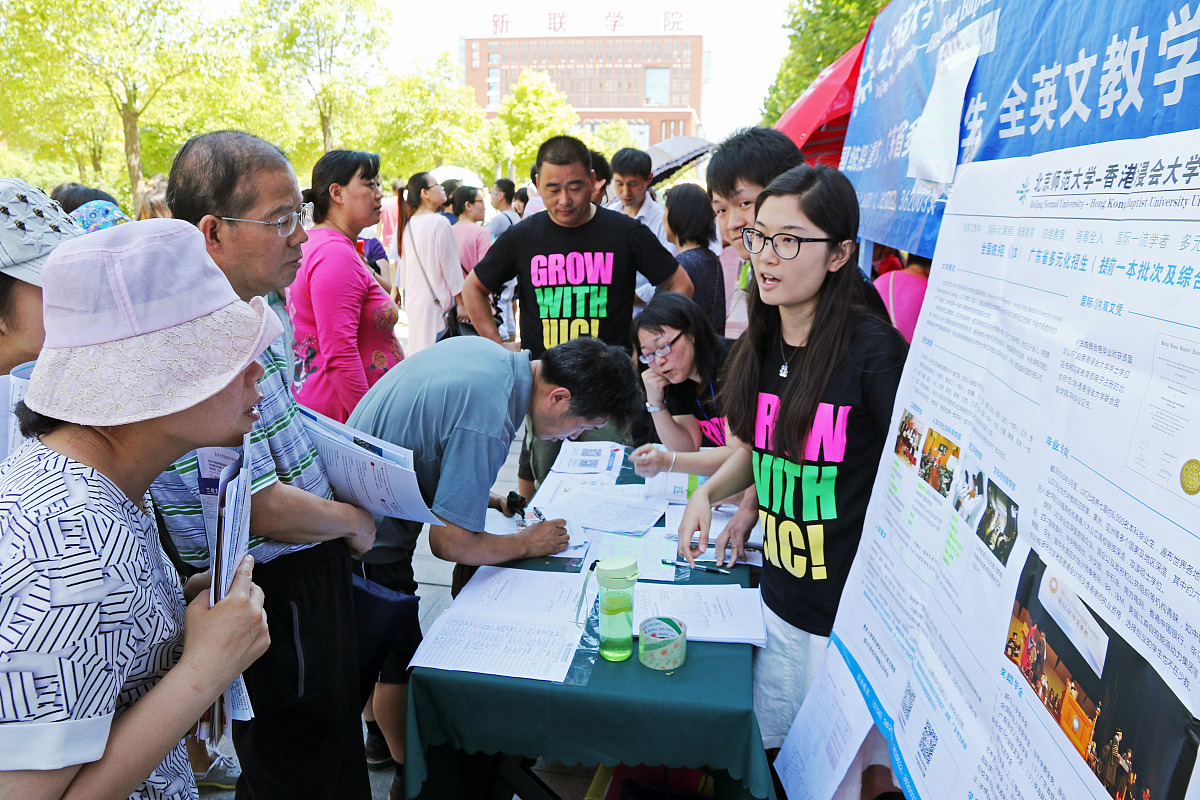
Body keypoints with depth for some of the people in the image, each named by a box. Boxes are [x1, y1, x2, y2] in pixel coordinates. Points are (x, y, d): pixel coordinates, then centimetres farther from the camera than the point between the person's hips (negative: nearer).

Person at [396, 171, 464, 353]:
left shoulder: (408, 225, 9)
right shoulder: (439, 222, -11)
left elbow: (404, 265, 16)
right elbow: (450, 265, -11)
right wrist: (461, 303, -6)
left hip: (413, 301, 8)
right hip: (436, 301, -7)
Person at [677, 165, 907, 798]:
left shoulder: (875, 352, -19)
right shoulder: (758, 348, 2)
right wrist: (709, 492, -3)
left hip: (856, 609, -6)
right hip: (779, 598, 6)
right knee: (769, 749, 20)